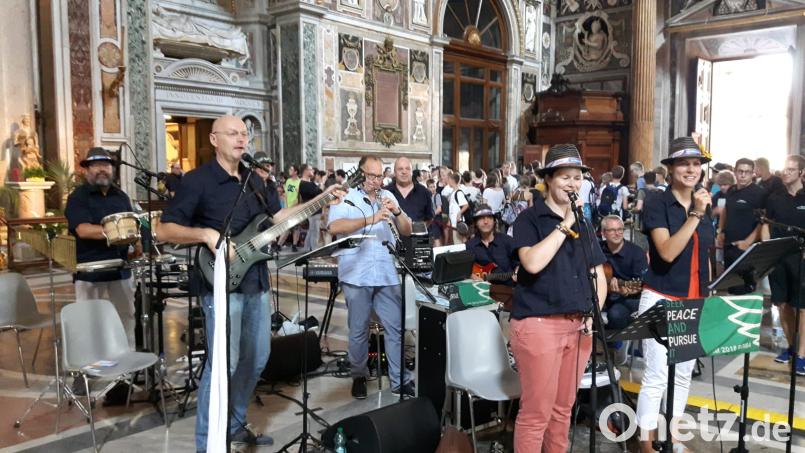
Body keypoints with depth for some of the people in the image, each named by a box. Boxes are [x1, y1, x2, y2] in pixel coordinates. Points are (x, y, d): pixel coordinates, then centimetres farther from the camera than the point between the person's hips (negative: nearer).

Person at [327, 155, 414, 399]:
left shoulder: (388, 197, 13)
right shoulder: (345, 197, -2)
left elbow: (407, 231, 12)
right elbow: (334, 227, -20)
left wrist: (397, 211, -8)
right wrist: (370, 219, -27)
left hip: (387, 274, 4)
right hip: (356, 275, -4)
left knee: (396, 327, 5)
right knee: (359, 330, 7)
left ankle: (400, 380, 15)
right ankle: (359, 377, 24)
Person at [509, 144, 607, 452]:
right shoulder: (530, 218, -4)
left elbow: (599, 275, 16)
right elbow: (532, 263, -21)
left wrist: (595, 312, 0)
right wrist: (565, 225, -17)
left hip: (578, 324, 6)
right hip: (538, 323, -6)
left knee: (563, 407, 16)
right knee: (536, 411, -3)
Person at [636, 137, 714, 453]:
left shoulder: (704, 206, 10)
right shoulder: (656, 203, -10)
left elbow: (704, 258, 18)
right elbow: (667, 252, -21)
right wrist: (695, 215, -23)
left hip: (694, 302, 7)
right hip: (662, 300, -6)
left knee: (684, 375, 14)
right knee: (657, 376, -5)